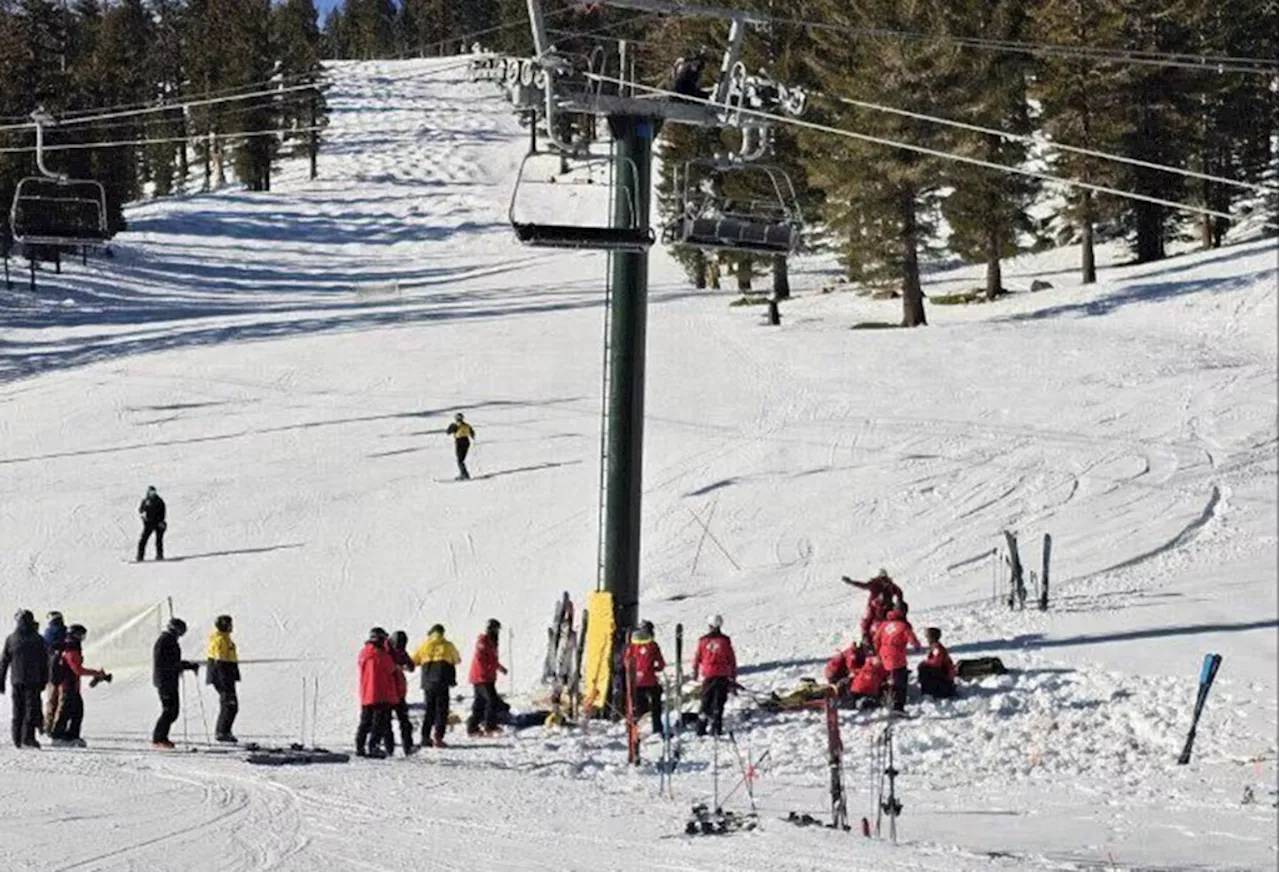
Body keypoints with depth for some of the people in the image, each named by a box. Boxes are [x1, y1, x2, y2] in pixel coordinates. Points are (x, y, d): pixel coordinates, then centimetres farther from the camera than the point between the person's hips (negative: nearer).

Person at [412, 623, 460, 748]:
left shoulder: (424, 646, 8)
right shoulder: (447, 645, 3)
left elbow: (412, 662, 9)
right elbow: (457, 660, 16)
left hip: (427, 683, 3)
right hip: (442, 682, -3)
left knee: (429, 710, 14)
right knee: (442, 710, -1)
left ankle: (425, 738, 9)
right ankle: (438, 735, -17)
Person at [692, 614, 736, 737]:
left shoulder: (703, 641, -2)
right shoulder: (725, 641, -6)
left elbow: (697, 658, 4)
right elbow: (732, 660, -1)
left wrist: (695, 672, 19)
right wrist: (733, 677, 8)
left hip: (708, 676, 1)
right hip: (722, 676, -1)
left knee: (706, 702, 11)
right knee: (718, 704, 3)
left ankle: (701, 729, 8)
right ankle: (716, 729, -2)